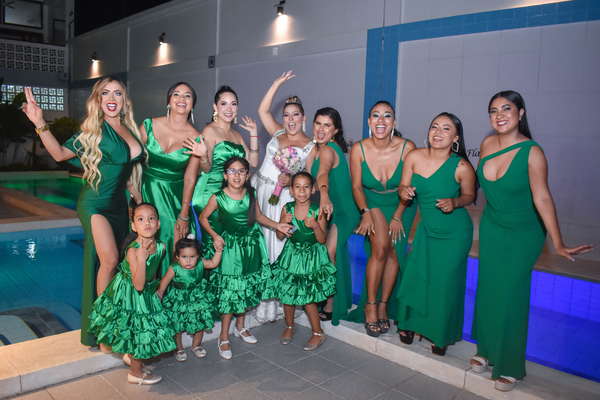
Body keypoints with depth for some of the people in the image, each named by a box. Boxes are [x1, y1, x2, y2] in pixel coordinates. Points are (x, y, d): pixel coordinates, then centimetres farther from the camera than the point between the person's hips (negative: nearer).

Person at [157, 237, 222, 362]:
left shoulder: (200, 264, -17)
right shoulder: (174, 269, -25)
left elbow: (213, 263, -1)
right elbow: (164, 283, -10)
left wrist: (218, 251, -14)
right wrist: (159, 295, 0)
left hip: (197, 300, 3)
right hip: (178, 302, -3)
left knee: (201, 324, 16)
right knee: (177, 327, 12)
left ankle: (196, 345, 41)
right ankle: (179, 348, 37)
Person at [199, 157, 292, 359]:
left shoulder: (250, 194, -4)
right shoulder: (218, 197, -14)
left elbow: (257, 216, 9)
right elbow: (203, 217, -2)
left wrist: (277, 226, -1)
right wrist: (215, 236, -13)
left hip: (250, 244, 4)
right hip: (229, 246, -4)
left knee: (248, 286, 13)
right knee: (228, 289, -1)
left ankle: (240, 326, 36)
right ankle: (224, 337, 14)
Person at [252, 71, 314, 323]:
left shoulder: (311, 146, 0)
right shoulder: (278, 134, 12)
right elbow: (263, 110, 7)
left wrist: (290, 179, -23)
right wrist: (277, 84, 6)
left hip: (283, 198, -4)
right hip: (260, 193, 4)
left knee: (277, 244, -2)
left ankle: (276, 302, 10)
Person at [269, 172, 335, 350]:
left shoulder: (317, 210, -15)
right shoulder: (287, 209, -6)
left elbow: (322, 240, -11)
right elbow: (280, 236, 2)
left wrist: (315, 226, -29)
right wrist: (283, 222, -17)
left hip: (312, 257, -3)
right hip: (291, 255, 4)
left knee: (308, 297, -2)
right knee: (287, 294, 10)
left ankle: (318, 333, 19)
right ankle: (289, 326, 36)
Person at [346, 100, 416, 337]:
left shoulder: (407, 147, -16)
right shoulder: (359, 149, -14)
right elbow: (356, 187, -7)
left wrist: (398, 216, -14)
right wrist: (365, 213, -20)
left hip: (401, 206, 1)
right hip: (372, 205, -1)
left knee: (393, 251, -15)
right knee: (380, 247, -22)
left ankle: (383, 305, 4)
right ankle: (370, 306, -6)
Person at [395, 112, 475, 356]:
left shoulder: (461, 166, -18)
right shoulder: (414, 157, -11)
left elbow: (469, 195, -2)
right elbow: (404, 187, 1)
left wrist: (454, 203, -21)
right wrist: (404, 192, -21)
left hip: (454, 232, -3)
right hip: (426, 227, 3)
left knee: (446, 283, 6)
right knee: (415, 277, 5)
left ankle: (441, 335, 30)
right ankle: (410, 324, 32)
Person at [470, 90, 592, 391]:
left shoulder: (532, 152, -23)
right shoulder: (487, 144, -7)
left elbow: (542, 198, -23)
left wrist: (558, 244, -24)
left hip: (523, 234, -5)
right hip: (491, 228, 5)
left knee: (511, 296, 1)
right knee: (487, 290, 11)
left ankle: (510, 366, 20)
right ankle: (486, 350, 30)